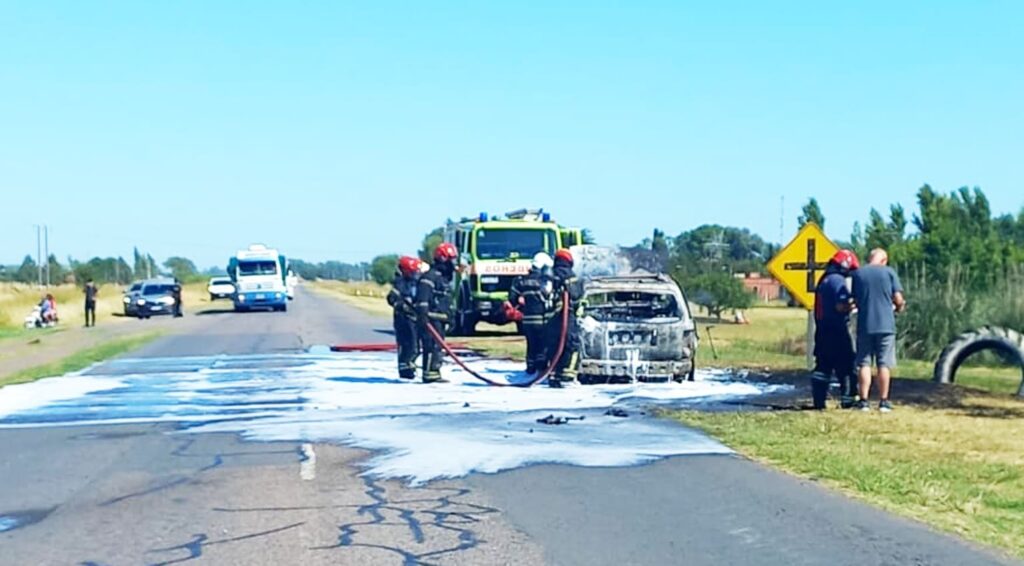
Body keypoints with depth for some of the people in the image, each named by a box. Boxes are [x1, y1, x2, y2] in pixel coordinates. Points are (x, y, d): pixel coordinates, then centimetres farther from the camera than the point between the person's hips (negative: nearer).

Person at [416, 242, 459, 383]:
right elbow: (422, 297, -21)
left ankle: (434, 372, 15)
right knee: (432, 345, -13)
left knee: (438, 346, 11)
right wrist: (423, 316, -28)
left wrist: (450, 318, 25)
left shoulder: (446, 278, 21)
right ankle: (429, 373, -14)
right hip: (431, 319, -10)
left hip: (440, 319, 10)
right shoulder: (430, 276, -12)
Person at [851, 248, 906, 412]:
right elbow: (898, 299, -3)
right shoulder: (889, 272, -2)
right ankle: (884, 401, 6)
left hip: (864, 325, 1)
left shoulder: (858, 274, 4)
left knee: (864, 363, 6)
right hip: (886, 324, -1)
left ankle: (864, 401, 3)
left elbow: (855, 300, 9)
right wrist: (899, 307, 18)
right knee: (884, 364, 5)